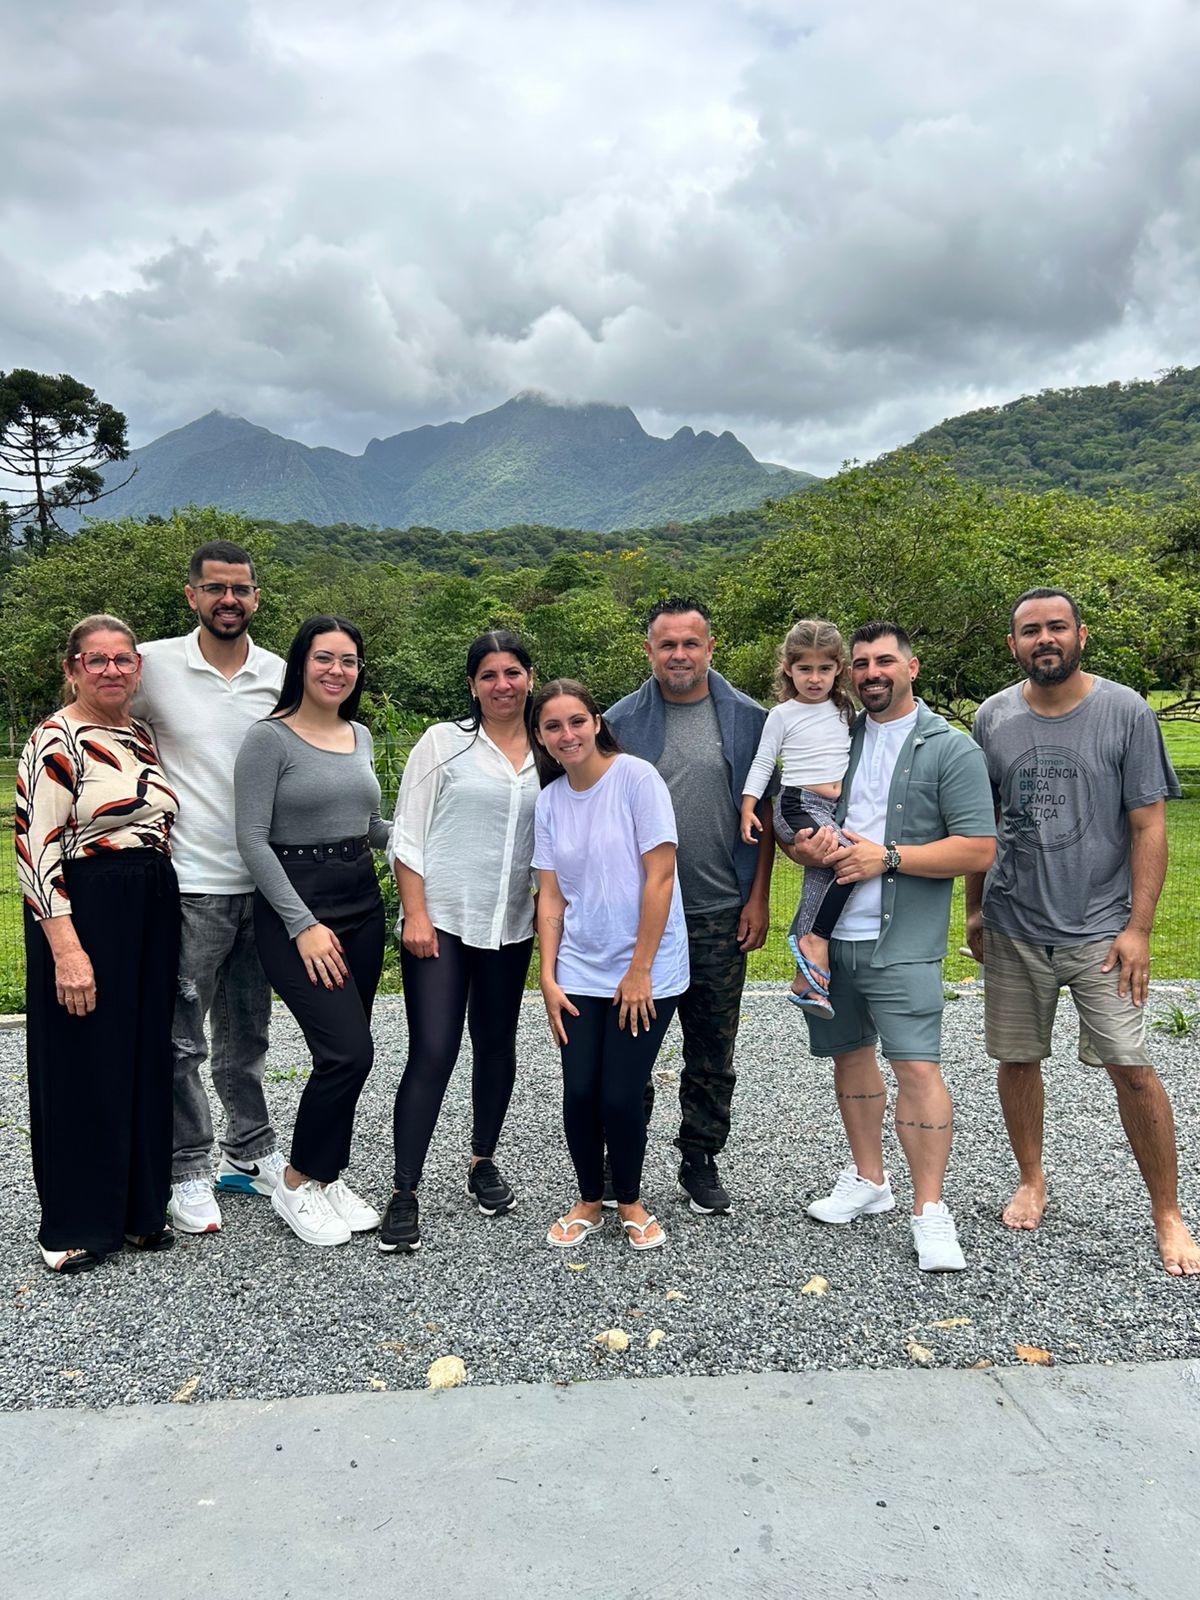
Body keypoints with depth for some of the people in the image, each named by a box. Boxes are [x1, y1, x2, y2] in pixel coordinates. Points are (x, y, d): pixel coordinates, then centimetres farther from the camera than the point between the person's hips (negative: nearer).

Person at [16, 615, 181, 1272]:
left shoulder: (143, 737, 12)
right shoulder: (56, 740, -10)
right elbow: (35, 849, -16)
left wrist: (168, 921, 17)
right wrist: (66, 948, -22)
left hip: (152, 919, 7)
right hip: (83, 918, -7)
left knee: (145, 1061, 12)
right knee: (83, 1068, 3)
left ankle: (138, 1206, 27)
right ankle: (75, 1226, 19)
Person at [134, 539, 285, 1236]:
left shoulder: (281, 675, 5)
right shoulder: (154, 664, -4)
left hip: (262, 883, 3)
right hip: (188, 884, -3)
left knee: (247, 1035, 16)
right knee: (181, 1037, 3)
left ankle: (251, 1156, 32)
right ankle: (190, 1171, 20)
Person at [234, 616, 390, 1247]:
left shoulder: (361, 737, 12)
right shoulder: (269, 738, -9)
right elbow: (252, 839, -14)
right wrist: (303, 924, -18)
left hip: (362, 905, 7)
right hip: (293, 910, -7)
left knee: (344, 1053, 9)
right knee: (348, 1051, -13)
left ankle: (327, 1178, 26)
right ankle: (296, 1184, 8)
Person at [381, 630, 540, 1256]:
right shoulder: (444, 742, -1)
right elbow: (407, 833, -3)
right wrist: (416, 914, -10)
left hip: (510, 926, 4)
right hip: (440, 921, -3)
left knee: (496, 1046, 14)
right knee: (432, 1053, -8)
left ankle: (483, 1162, 34)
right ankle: (404, 1193, 3)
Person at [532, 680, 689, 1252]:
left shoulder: (636, 777, -11)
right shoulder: (549, 800, 4)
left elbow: (659, 877, -13)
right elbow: (551, 895, 6)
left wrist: (640, 970, -12)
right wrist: (548, 979, 1)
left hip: (645, 972, -4)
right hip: (580, 971, 4)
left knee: (620, 1097, -3)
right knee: (579, 1094, 1)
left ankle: (630, 1203, 24)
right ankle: (589, 1203, 26)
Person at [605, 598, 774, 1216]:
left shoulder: (748, 719, 4)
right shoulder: (621, 720, 2)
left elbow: (762, 813, 6)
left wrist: (758, 898, -1)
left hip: (720, 914, 1)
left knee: (713, 1050, 10)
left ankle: (700, 1160, 27)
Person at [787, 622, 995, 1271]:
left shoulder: (950, 749, -3)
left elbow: (979, 850, -10)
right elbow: (790, 823, 17)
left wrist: (888, 857, -18)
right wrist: (803, 846, -7)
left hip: (902, 942, -5)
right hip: (829, 934, 5)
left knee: (917, 1066, -8)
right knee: (850, 1055, 15)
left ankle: (929, 1210, 5)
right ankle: (868, 1180, 32)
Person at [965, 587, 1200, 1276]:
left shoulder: (1127, 713, -5)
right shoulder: (993, 718, 3)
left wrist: (1138, 927, -10)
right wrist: (975, 908, 11)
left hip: (1100, 927, -3)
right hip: (1012, 927, 3)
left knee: (1132, 1066, -4)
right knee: (1017, 1058, 10)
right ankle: (1032, 1181, 32)